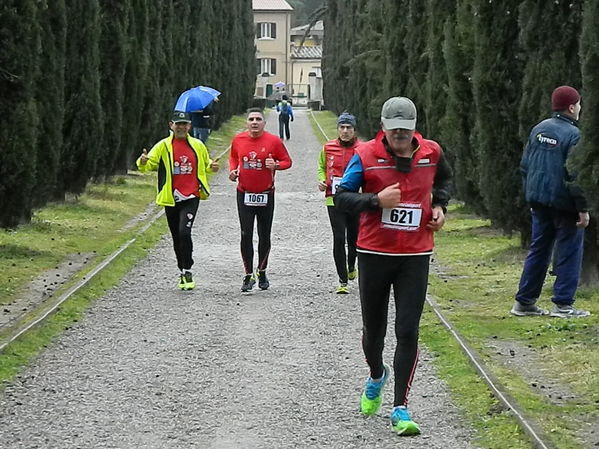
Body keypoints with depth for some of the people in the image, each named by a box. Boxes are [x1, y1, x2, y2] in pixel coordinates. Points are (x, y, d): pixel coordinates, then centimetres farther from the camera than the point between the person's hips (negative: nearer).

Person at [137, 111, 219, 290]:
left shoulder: (198, 145, 7)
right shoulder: (163, 146, 2)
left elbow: (205, 165, 21)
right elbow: (150, 164, -6)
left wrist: (212, 167, -1)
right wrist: (143, 162, -29)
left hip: (191, 198, -1)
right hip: (171, 199, 2)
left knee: (184, 232, -19)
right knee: (177, 237, 10)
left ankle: (187, 272, -9)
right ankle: (183, 272, 26)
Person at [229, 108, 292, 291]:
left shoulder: (273, 141, -7)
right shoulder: (238, 140, 0)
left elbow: (287, 161, 1)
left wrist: (276, 165, -19)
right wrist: (233, 170, -2)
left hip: (266, 195, -1)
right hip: (244, 194, 1)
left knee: (264, 236, 8)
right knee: (246, 236, -3)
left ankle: (262, 272, 25)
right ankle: (248, 276, 3)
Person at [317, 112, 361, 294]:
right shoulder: (328, 148, 3)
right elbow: (322, 167, 21)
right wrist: (322, 180, 2)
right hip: (334, 200, 0)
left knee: (353, 238, 12)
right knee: (339, 238, -9)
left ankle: (351, 266, 45)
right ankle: (343, 280, -3)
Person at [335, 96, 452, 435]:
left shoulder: (431, 153, 1)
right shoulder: (366, 155, -8)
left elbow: (444, 178, 23)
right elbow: (342, 196, -8)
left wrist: (440, 205, 7)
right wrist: (376, 200, -22)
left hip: (416, 257, 1)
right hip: (374, 254, -1)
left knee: (408, 332, -7)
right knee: (374, 328, 13)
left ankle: (401, 409, -1)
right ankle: (377, 376, 46)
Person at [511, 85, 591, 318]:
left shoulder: (539, 129, 8)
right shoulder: (573, 135, -15)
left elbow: (524, 166, 14)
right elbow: (574, 175, -19)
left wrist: (531, 196, 22)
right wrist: (583, 208, -15)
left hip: (539, 201, 7)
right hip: (564, 203, -7)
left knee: (538, 250, 14)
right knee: (569, 253, 2)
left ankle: (524, 301, 15)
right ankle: (563, 304, 2)